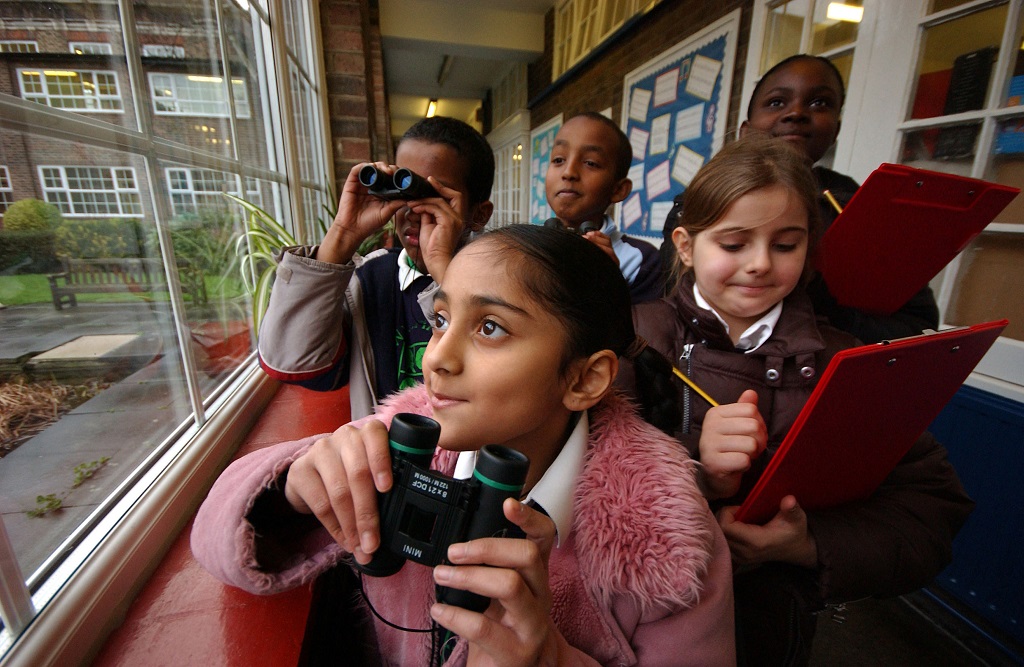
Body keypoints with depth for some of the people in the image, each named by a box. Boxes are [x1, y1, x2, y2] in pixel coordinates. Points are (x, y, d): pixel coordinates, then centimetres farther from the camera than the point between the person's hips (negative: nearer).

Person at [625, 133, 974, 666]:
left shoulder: (837, 359, 1)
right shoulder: (642, 333, -8)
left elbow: (933, 501, 0)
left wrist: (813, 547, -15)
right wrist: (693, 474, -30)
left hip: (771, 614, 2)